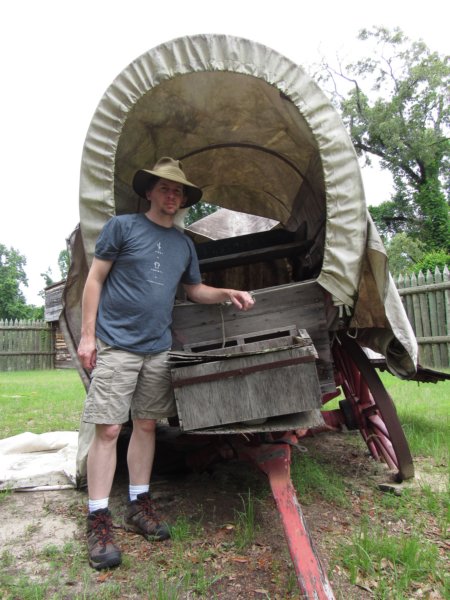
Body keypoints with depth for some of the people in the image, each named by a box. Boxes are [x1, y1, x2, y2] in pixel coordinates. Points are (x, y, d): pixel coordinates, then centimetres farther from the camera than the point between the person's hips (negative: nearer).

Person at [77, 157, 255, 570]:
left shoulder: (184, 244, 14)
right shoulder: (122, 226, 0)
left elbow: (196, 290, 25)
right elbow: (94, 280, -1)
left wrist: (228, 294, 7)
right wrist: (87, 334, -7)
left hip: (158, 349, 5)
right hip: (116, 345, -5)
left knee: (146, 425, 11)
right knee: (108, 429, -4)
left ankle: (139, 506, 25)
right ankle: (98, 521, 8)